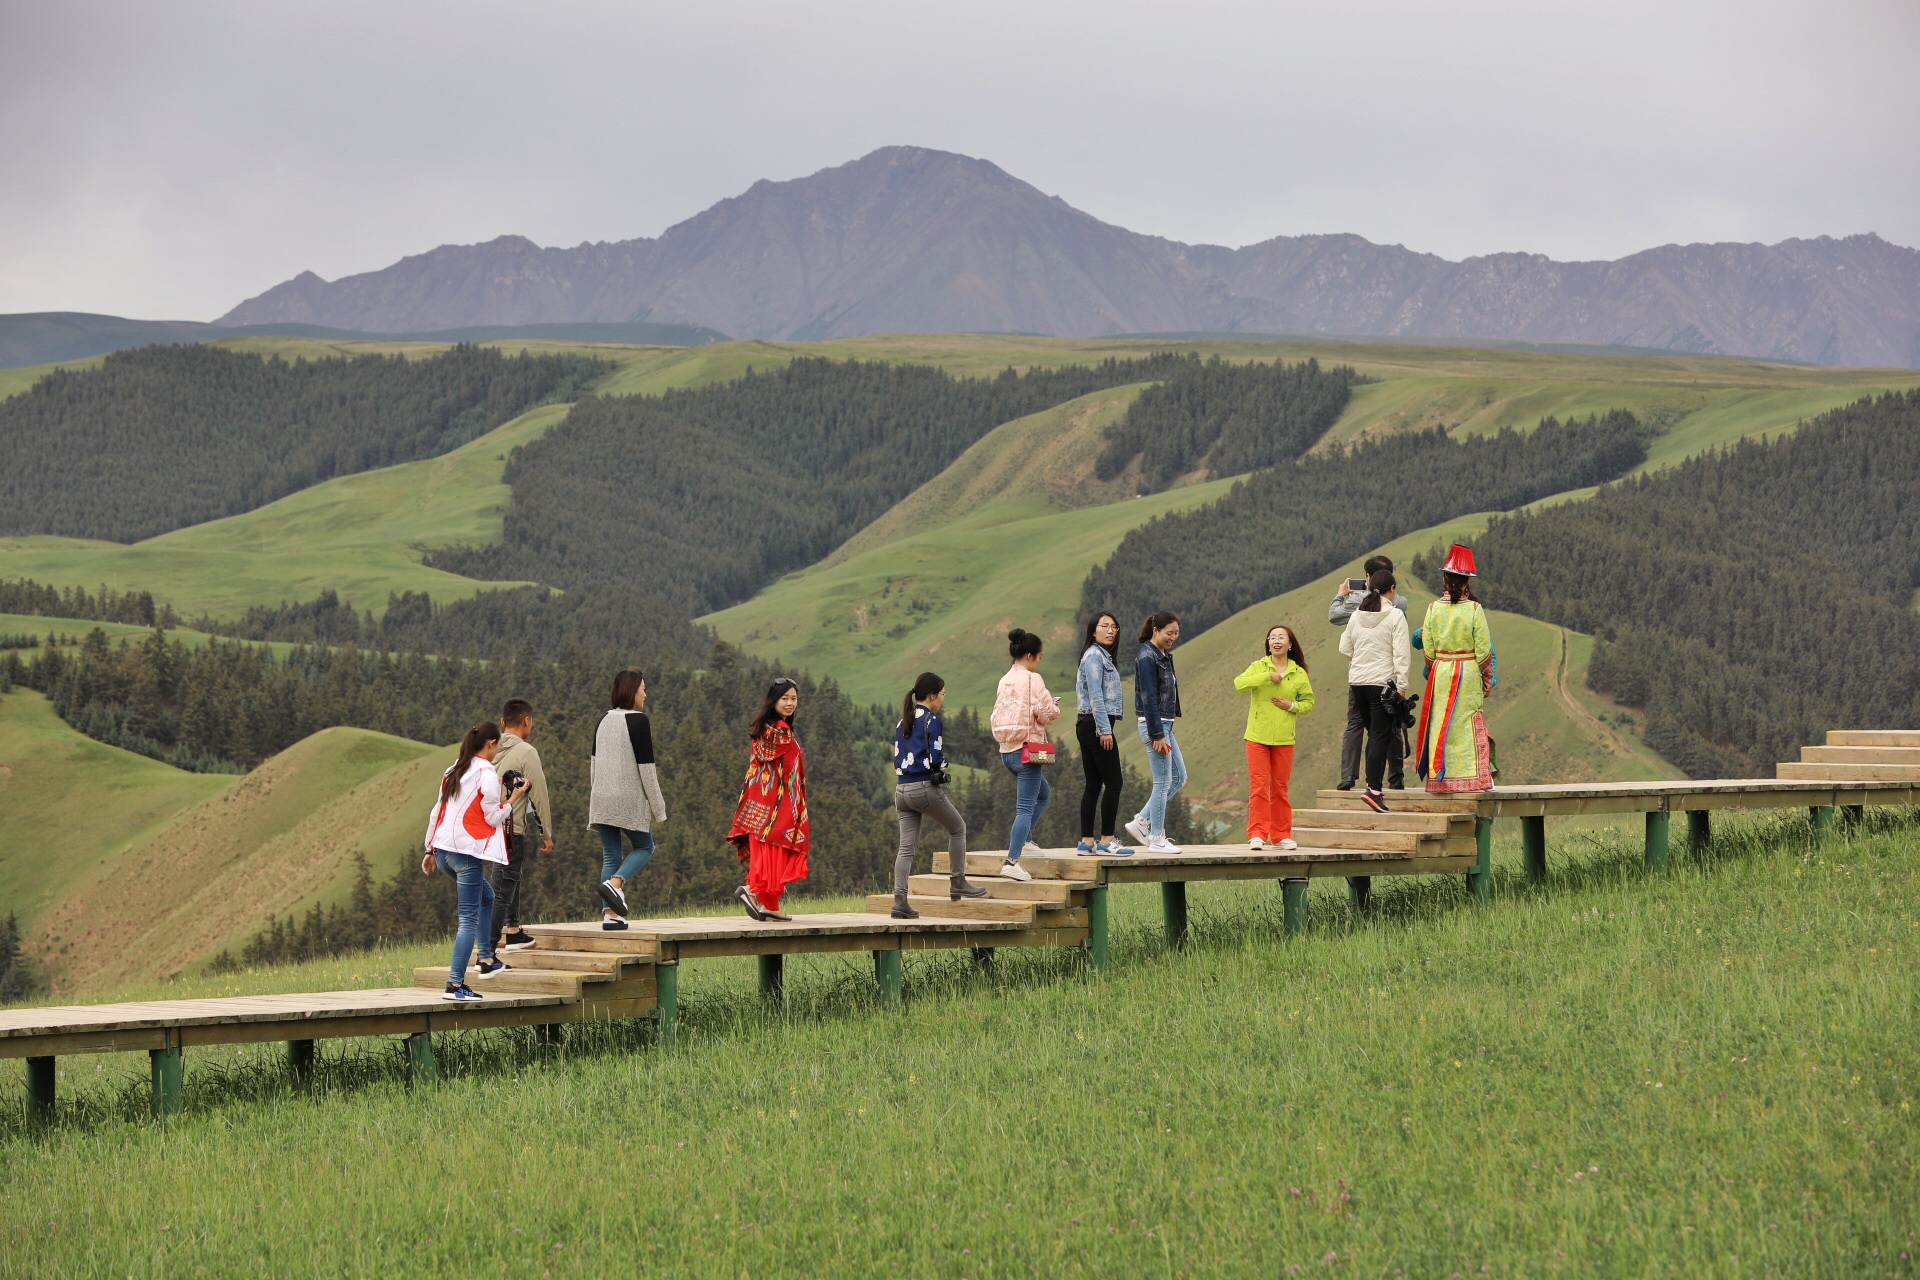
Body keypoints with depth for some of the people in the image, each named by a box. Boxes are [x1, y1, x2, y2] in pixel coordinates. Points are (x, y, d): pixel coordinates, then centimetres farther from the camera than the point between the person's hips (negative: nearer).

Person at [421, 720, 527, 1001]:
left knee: (486, 896, 28)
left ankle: (487, 959, 26)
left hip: (442, 850, 8)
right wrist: (512, 799, 5)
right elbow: (493, 818, -9)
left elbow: (437, 812, 16)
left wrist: (430, 849, 21)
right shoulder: (487, 775, -9)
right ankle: (455, 985, -13)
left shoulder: (453, 772, 14)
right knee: (469, 919, -6)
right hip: (466, 852, -8)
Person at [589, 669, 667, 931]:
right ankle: (615, 883, -13)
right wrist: (656, 805, -5)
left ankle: (610, 913, 2)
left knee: (610, 855, 9)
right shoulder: (638, 721, -10)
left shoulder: (604, 721, 10)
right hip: (629, 799, -6)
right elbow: (645, 766, -11)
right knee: (644, 846, 12)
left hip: (601, 800, 6)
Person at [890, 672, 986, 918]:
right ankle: (957, 883, 16)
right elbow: (936, 758, -14)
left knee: (907, 847, 4)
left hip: (902, 789, 7)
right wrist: (944, 764, 5)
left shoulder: (902, 723, 15)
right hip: (926, 787, -7)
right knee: (957, 828, 15)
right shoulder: (932, 721, -8)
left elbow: (898, 760, 14)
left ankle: (900, 900, -5)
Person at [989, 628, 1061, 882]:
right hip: (1026, 748, -8)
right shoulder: (1032, 679, -12)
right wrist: (1054, 708, 7)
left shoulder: (1005, 681, 10)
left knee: (1043, 793, 29)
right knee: (1025, 808, -8)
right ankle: (1012, 860, -18)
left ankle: (1024, 840, 27)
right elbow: (1047, 713, -17)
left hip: (1007, 751, 8)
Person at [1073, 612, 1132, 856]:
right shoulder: (1094, 656, -10)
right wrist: (1104, 729, -21)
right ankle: (1106, 842, -10)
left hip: (1087, 726, 10)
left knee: (1093, 785, 8)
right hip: (1096, 724, -10)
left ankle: (1086, 842, 8)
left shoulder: (1102, 656, 20)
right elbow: (1095, 695, -18)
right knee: (1113, 782, -9)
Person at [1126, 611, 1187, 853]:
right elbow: (1149, 699, -19)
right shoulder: (1147, 657, -15)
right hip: (1154, 725, -10)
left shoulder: (1163, 656, 14)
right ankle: (1156, 839, 4)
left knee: (1179, 777, 12)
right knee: (1163, 781, -4)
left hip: (1164, 725, 10)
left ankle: (1142, 821, 16)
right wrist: (1157, 735, -20)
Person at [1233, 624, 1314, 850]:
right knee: (1258, 786, -6)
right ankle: (1257, 834, -4)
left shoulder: (1299, 674, 6)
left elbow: (1309, 701, 13)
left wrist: (1292, 706, -7)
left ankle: (1281, 835, 13)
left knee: (1280, 787, 7)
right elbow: (1239, 683, -16)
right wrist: (1268, 676, -21)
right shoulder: (1258, 667, 1)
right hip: (1258, 736, -2)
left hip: (1284, 739, 2)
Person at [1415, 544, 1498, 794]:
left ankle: (1441, 778, 9)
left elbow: (1428, 649, 1)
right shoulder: (1474, 609, -9)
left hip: (1440, 672, 2)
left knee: (1441, 724, 8)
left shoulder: (1434, 608, -4)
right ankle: (1472, 778, 3)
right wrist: (1488, 678, 5)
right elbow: (1483, 650, -6)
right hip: (1469, 672, -2)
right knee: (1469, 724, 4)